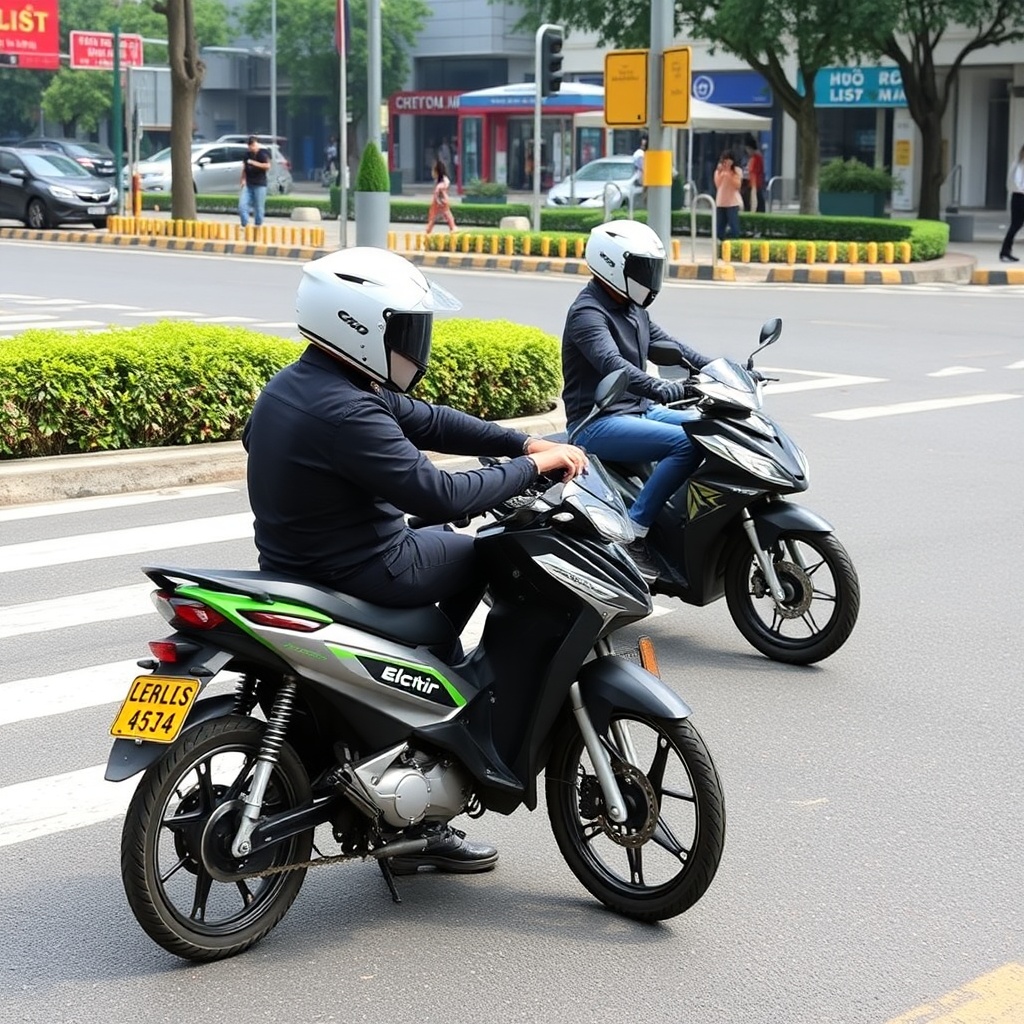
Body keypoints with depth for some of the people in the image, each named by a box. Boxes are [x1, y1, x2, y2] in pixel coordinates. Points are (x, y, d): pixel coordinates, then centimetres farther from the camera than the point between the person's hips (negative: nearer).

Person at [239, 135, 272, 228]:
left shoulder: (263, 153, -3)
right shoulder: (248, 155, 14)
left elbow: (267, 166, -15)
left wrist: (253, 163, -17)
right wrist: (243, 179, 5)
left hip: (260, 184, -5)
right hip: (248, 184, 5)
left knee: (258, 207, -4)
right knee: (242, 205, -6)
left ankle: (258, 225, 5)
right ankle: (245, 225, 0)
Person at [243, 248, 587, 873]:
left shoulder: (303, 382, 7)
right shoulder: (343, 412, -26)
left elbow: (424, 421, 10)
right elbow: (438, 494, -28)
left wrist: (523, 442, 3)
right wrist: (532, 467, -15)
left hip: (301, 562, 10)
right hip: (358, 578, -10)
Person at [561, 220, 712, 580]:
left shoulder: (632, 309, 15)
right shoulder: (588, 312, -16)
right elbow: (611, 365, -33)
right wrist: (666, 391, -46)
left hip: (638, 411, 10)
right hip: (599, 424, -10)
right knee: (686, 444, -27)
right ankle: (632, 534, -24)